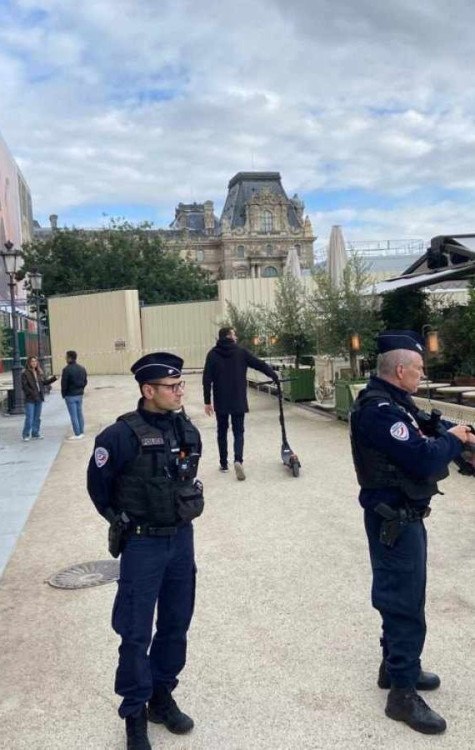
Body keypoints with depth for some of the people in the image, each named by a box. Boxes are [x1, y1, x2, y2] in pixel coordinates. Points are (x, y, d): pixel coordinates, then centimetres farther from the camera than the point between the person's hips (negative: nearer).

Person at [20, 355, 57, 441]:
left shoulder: (40, 373, 11)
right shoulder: (25, 373, -8)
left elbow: (45, 382, 12)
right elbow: (24, 386, -12)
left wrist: (53, 378, -3)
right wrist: (31, 393, -21)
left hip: (39, 398, 6)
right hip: (30, 399, -6)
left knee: (37, 418, 12)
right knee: (29, 418, -5)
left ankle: (35, 434, 22)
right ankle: (25, 435, 6)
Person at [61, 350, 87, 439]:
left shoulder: (67, 369, -16)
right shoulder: (82, 368, 7)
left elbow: (64, 384, -12)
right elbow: (85, 381, 12)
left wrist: (63, 394, 0)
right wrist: (81, 390, 16)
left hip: (70, 395, -7)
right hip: (80, 394, 7)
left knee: (73, 415, -2)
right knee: (80, 413, 13)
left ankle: (77, 434, 0)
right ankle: (81, 432, 17)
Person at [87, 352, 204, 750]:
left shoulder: (188, 430, -2)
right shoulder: (123, 434, -19)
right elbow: (98, 483, -5)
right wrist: (121, 520, 5)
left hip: (181, 539, 6)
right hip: (142, 544, -5)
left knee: (176, 624, 16)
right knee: (136, 633, 6)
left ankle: (162, 696, 36)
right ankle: (135, 713, 25)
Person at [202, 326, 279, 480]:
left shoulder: (213, 354, -1)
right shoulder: (241, 352, -1)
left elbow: (207, 379, -5)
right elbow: (260, 364, 2)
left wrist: (207, 401, -1)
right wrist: (274, 376, 18)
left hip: (220, 401, 1)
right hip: (238, 401, -1)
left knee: (222, 432, 14)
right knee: (238, 432, 5)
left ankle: (223, 463, 19)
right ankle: (238, 460, -16)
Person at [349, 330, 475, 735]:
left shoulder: (394, 400, 7)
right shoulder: (379, 410, -26)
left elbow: (427, 424, 17)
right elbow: (424, 460, -30)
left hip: (404, 515, 11)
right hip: (394, 519, -11)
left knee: (404, 595, 22)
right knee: (405, 602, 1)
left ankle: (396, 665, 40)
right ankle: (403, 693, 16)